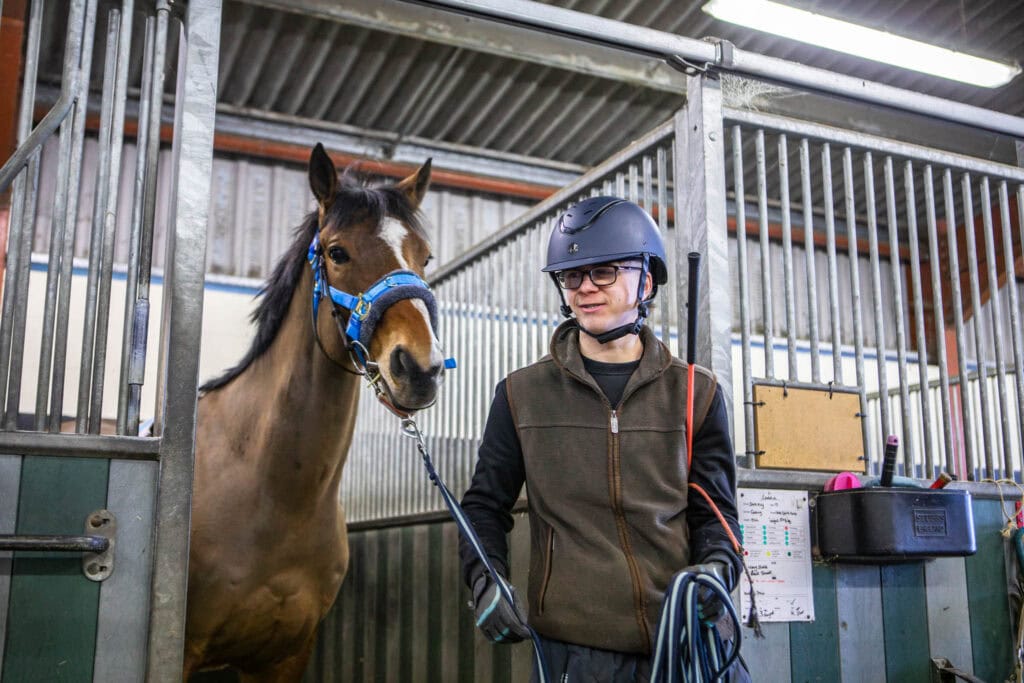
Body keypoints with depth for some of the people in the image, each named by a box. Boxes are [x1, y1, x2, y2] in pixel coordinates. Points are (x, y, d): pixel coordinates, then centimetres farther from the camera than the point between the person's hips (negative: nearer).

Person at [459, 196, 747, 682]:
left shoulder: (695, 394, 6)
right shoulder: (522, 394, 4)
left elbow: (714, 510, 8)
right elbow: (486, 505, 10)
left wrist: (716, 566, -12)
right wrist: (485, 580, -7)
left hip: (680, 640, 1)